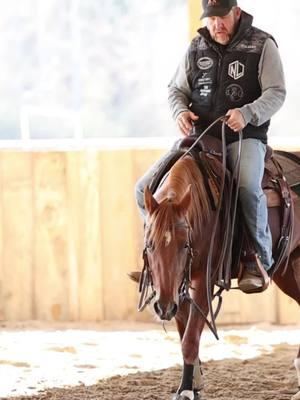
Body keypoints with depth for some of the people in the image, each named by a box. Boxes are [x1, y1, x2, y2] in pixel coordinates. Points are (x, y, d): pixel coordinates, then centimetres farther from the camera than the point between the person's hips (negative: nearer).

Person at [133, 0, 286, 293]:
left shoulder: (262, 45, -1)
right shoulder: (197, 49, 10)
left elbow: (276, 93, -6)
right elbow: (176, 90, 16)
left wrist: (247, 113, -24)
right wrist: (180, 111, -8)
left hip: (244, 137, -4)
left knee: (247, 186, -37)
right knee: (145, 188, -7)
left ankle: (258, 261, -23)